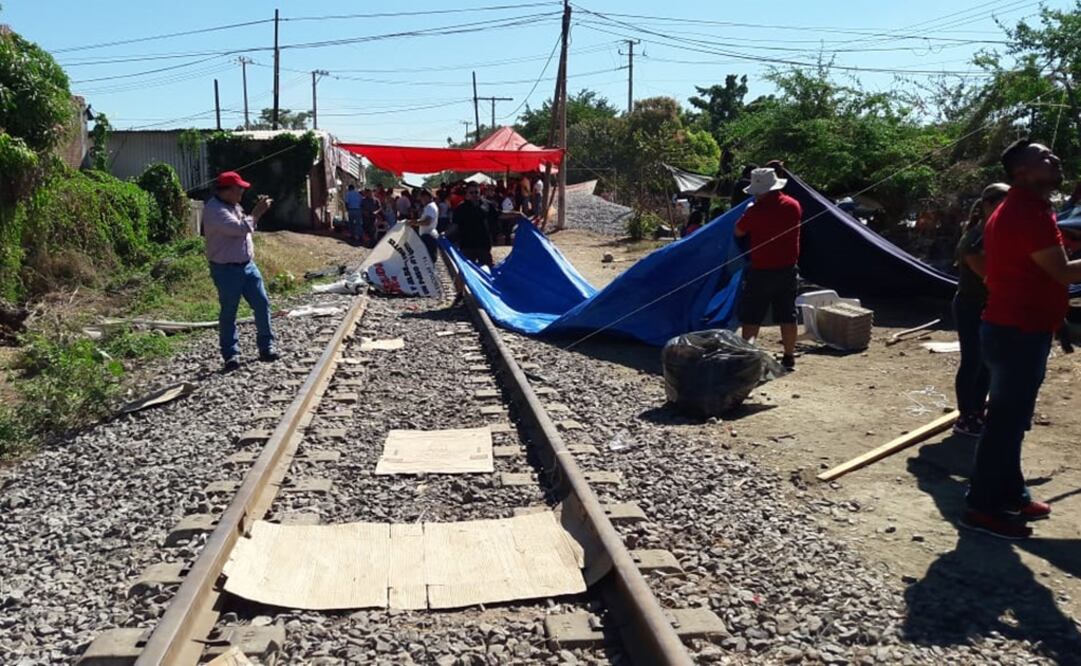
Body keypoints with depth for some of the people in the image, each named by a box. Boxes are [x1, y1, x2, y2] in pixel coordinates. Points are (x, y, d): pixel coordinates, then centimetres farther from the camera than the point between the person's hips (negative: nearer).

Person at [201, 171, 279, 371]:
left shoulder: (233, 205, 11)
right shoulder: (214, 210, -18)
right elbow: (239, 228, -26)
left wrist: (256, 212, 10)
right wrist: (257, 213, -16)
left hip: (247, 264, 8)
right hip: (226, 269, -8)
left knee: (262, 304, 6)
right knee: (228, 313, 1)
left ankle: (266, 347, 17)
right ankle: (231, 355, 11)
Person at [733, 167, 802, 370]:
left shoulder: (756, 211, -17)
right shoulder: (794, 206, 1)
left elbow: (738, 232, -3)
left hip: (761, 271, -5)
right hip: (787, 270, 6)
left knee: (751, 317, 3)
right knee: (787, 315, 12)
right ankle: (789, 358, 18)